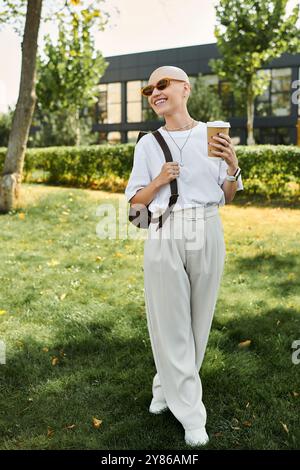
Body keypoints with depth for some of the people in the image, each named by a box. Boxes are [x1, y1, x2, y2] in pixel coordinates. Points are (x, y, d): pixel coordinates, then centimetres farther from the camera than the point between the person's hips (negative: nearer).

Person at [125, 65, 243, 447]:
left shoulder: (212, 135, 5)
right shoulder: (148, 144, 5)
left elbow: (227, 197, 10)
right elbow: (135, 201, 7)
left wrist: (232, 166, -9)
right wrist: (159, 180, -11)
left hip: (207, 233, 1)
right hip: (164, 236, -1)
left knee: (198, 318, 9)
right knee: (170, 323, 1)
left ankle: (167, 388, 32)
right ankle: (190, 415, 15)